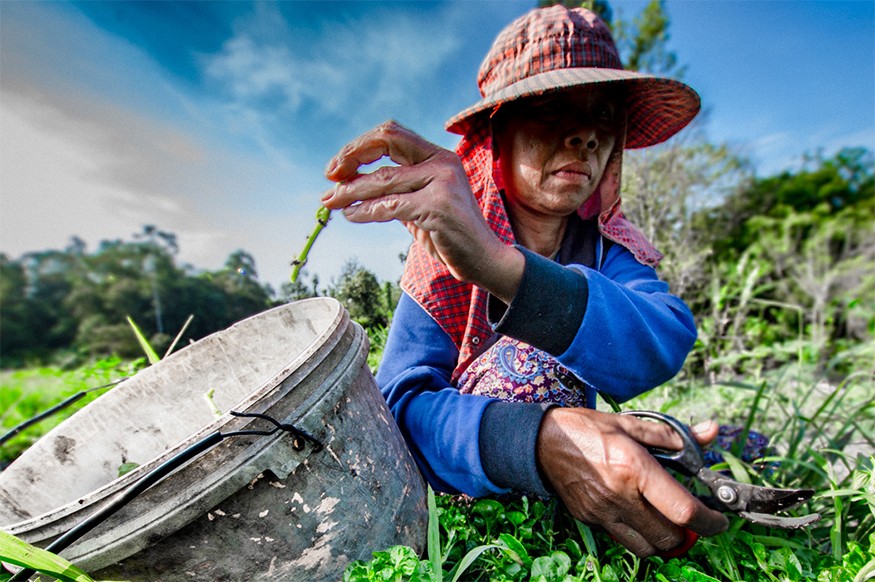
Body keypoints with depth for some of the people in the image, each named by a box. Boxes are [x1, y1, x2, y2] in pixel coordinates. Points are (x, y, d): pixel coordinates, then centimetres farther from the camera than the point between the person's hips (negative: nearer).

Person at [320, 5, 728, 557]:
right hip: (457, 510, -2)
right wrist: (539, 440, -42)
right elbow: (401, 401, -23)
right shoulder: (446, 243, -15)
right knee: (529, 354, -27)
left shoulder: (608, 246, -7)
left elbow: (663, 349, -28)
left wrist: (498, 265, -45)